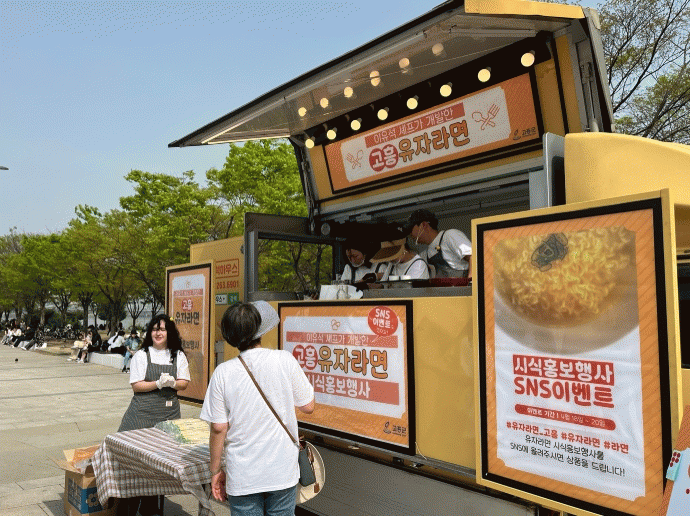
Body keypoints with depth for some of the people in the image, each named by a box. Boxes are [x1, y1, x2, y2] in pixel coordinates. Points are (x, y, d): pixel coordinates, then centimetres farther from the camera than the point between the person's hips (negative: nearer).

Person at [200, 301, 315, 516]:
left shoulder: (223, 372, -9)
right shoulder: (285, 360, -10)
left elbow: (218, 428, -5)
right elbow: (308, 406, -1)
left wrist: (215, 470, 8)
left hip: (242, 477, 0)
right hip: (283, 472, 0)